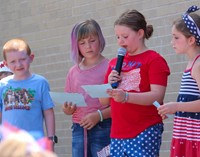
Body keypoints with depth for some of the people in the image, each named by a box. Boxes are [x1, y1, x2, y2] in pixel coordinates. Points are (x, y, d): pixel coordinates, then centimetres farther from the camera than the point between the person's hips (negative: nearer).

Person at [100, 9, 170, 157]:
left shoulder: (154, 60, -1)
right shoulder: (115, 63, 18)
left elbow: (157, 96, -13)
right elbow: (104, 101, 20)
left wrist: (125, 97, -25)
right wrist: (109, 85, -1)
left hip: (145, 133, -6)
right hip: (118, 134, 6)